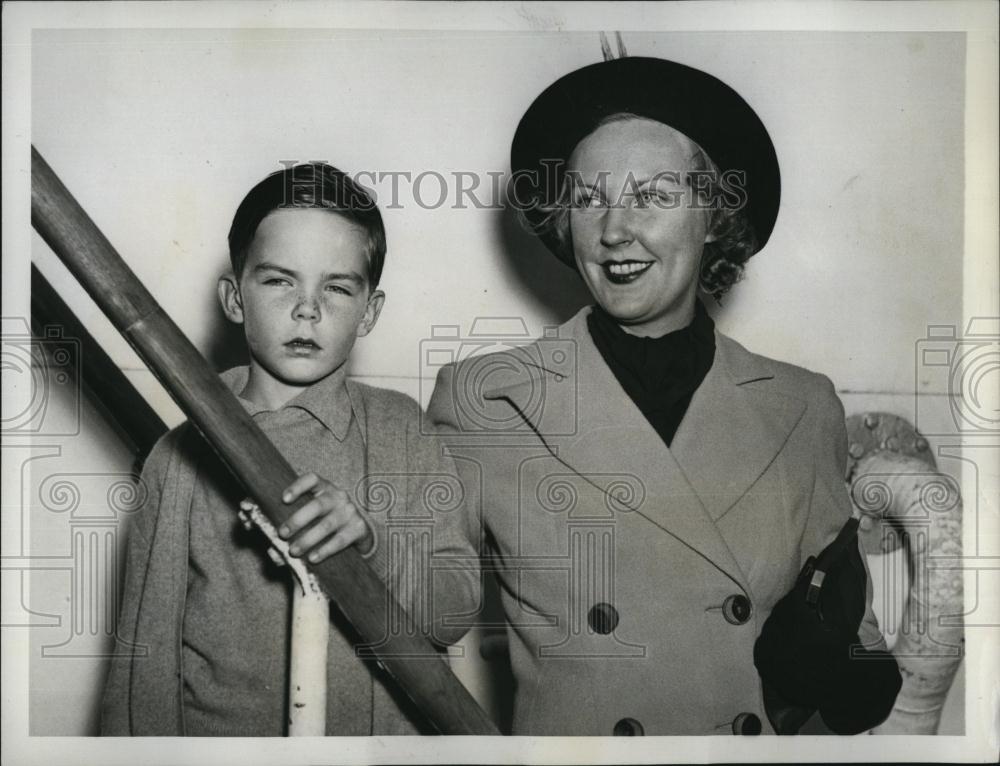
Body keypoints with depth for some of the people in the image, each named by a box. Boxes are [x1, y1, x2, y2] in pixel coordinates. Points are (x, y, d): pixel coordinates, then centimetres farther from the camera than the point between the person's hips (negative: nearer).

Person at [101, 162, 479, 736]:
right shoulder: (181, 457, 1)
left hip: (383, 733, 1)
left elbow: (457, 612, -1)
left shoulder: (406, 431, 4)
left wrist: (370, 542, -17)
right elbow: (146, 658, 3)